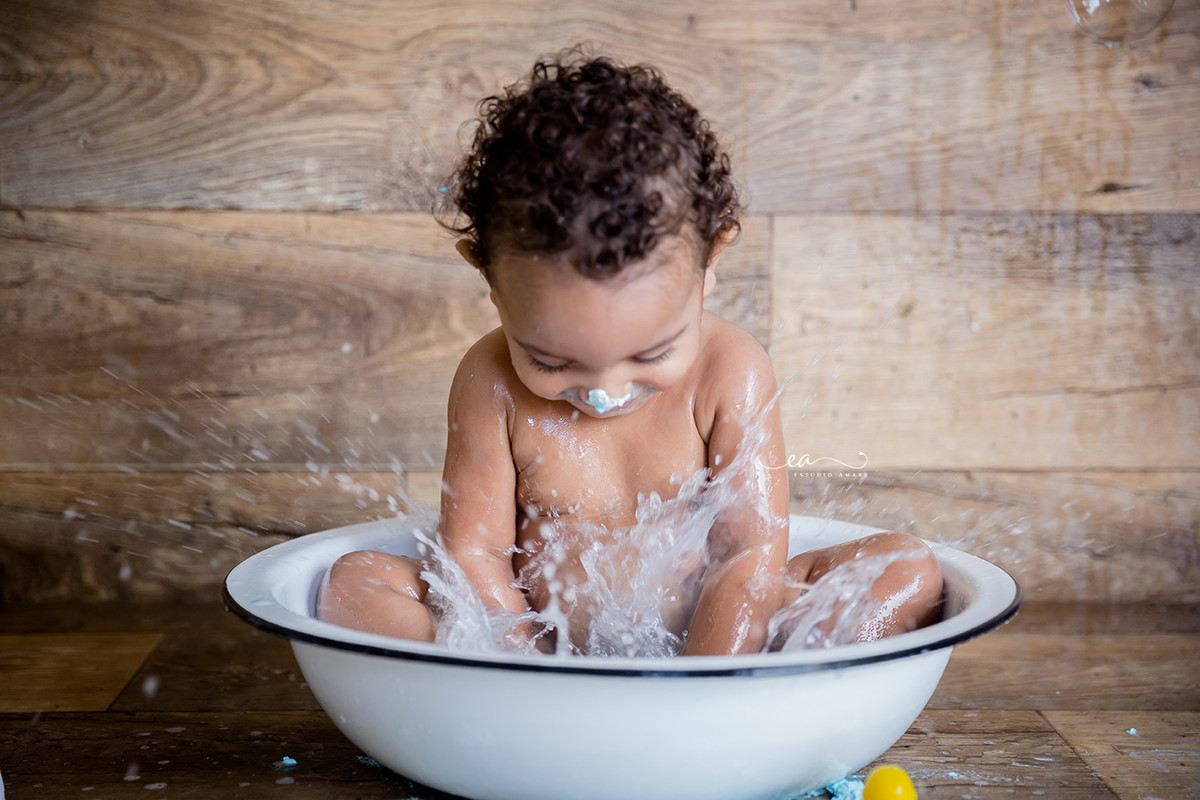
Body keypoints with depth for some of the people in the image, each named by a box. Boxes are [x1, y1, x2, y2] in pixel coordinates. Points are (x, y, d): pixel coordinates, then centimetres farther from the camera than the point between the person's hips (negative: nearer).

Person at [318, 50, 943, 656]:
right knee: (352, 583, -18)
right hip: (538, 638, 1)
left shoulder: (732, 373, -18)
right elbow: (473, 552, -11)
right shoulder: (493, 383, -15)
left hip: (702, 636, 0)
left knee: (909, 568, -17)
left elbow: (753, 556, -17)